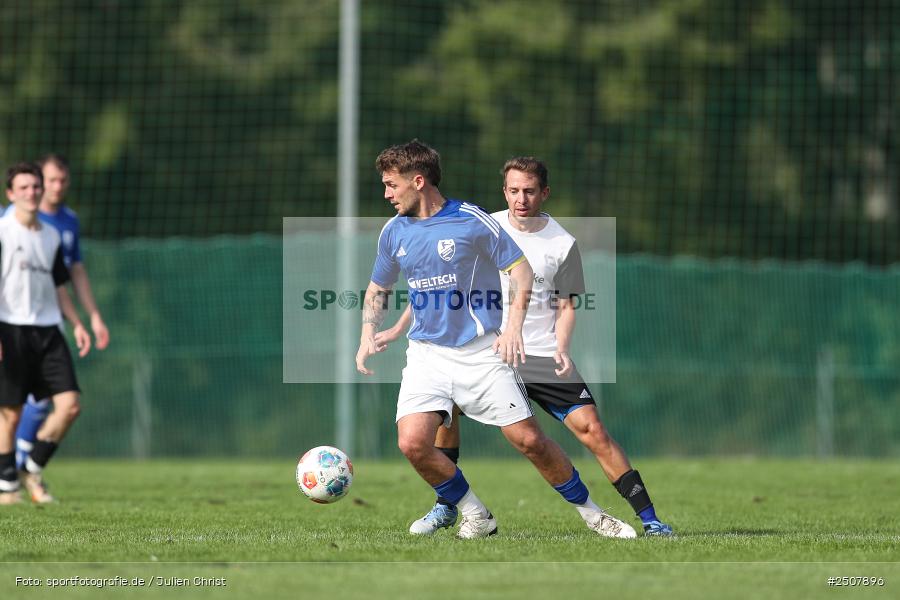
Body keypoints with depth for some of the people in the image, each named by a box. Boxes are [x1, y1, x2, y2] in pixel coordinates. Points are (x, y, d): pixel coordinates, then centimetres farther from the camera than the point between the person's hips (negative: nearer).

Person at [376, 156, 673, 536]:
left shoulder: (563, 244, -2)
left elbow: (565, 305, 6)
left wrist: (561, 349, -12)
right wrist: (399, 329, 5)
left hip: (543, 356, -2)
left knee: (592, 431, -12)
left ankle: (649, 520, -5)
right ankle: (445, 508, -1)